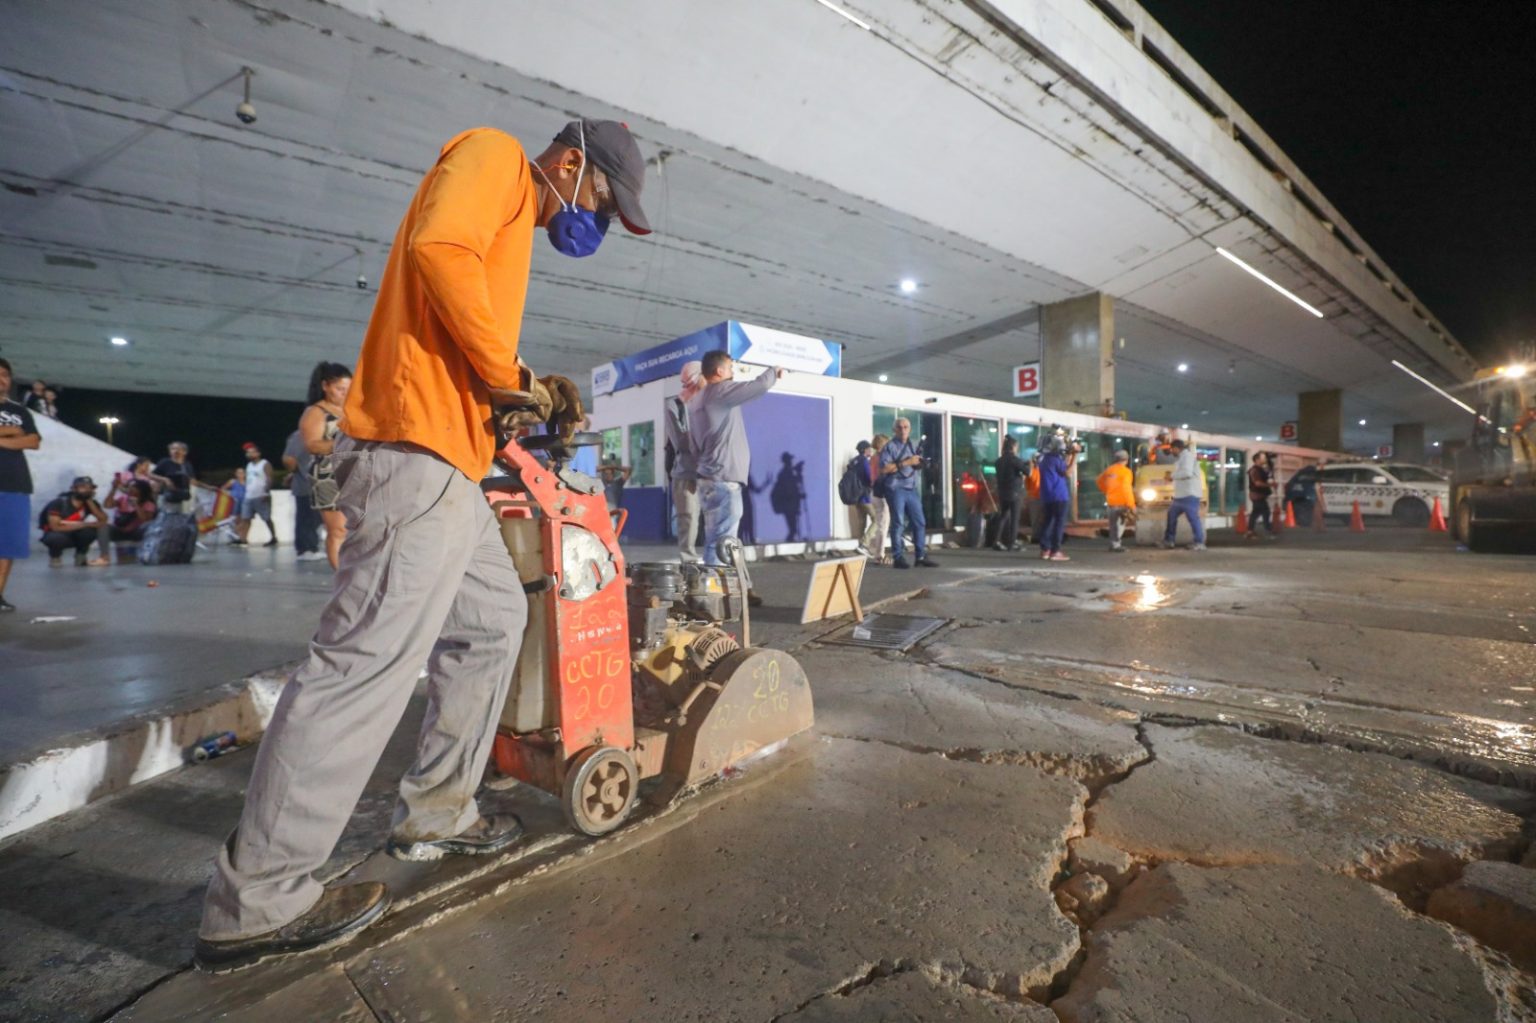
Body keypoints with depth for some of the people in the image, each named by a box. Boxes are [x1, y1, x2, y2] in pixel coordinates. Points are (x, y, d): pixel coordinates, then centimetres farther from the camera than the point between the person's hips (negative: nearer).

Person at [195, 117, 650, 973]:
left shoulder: (513, 221, 30)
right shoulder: (493, 154, 4)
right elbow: (439, 249, -17)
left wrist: (532, 394, 12)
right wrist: (513, 377, -11)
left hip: (447, 462, 11)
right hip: (419, 450, -11)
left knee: (494, 620, 14)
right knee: (370, 661, -9)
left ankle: (436, 815, 24)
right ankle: (258, 902, 5)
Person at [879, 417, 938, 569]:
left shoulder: (913, 446, 17)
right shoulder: (889, 446, -4)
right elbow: (884, 469, -15)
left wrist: (919, 462, 1)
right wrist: (906, 462, -17)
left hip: (912, 489, 6)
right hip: (896, 490, -6)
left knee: (920, 522, 3)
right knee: (898, 524, -4)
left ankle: (921, 556, 9)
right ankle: (899, 557, 2)